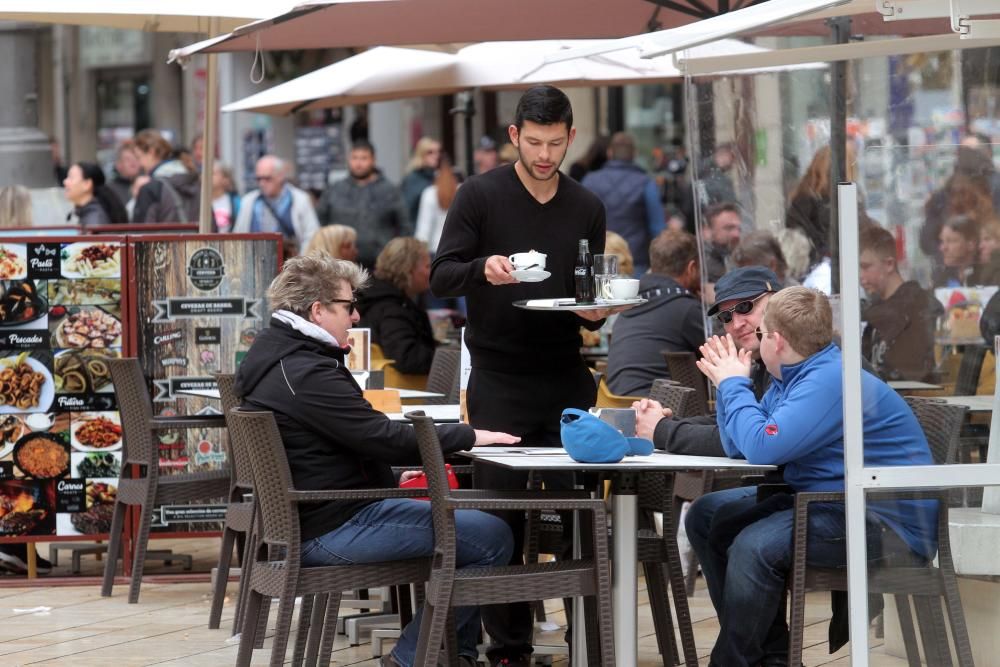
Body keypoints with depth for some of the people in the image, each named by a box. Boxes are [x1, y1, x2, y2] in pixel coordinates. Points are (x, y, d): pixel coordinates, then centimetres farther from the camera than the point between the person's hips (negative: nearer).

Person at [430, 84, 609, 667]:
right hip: (500, 378, -3)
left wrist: (595, 313, -7)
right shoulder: (481, 196, -2)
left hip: (565, 375, 3)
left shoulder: (587, 208, 10)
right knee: (502, 510, -2)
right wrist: (483, 270, -28)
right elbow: (441, 277, -7)